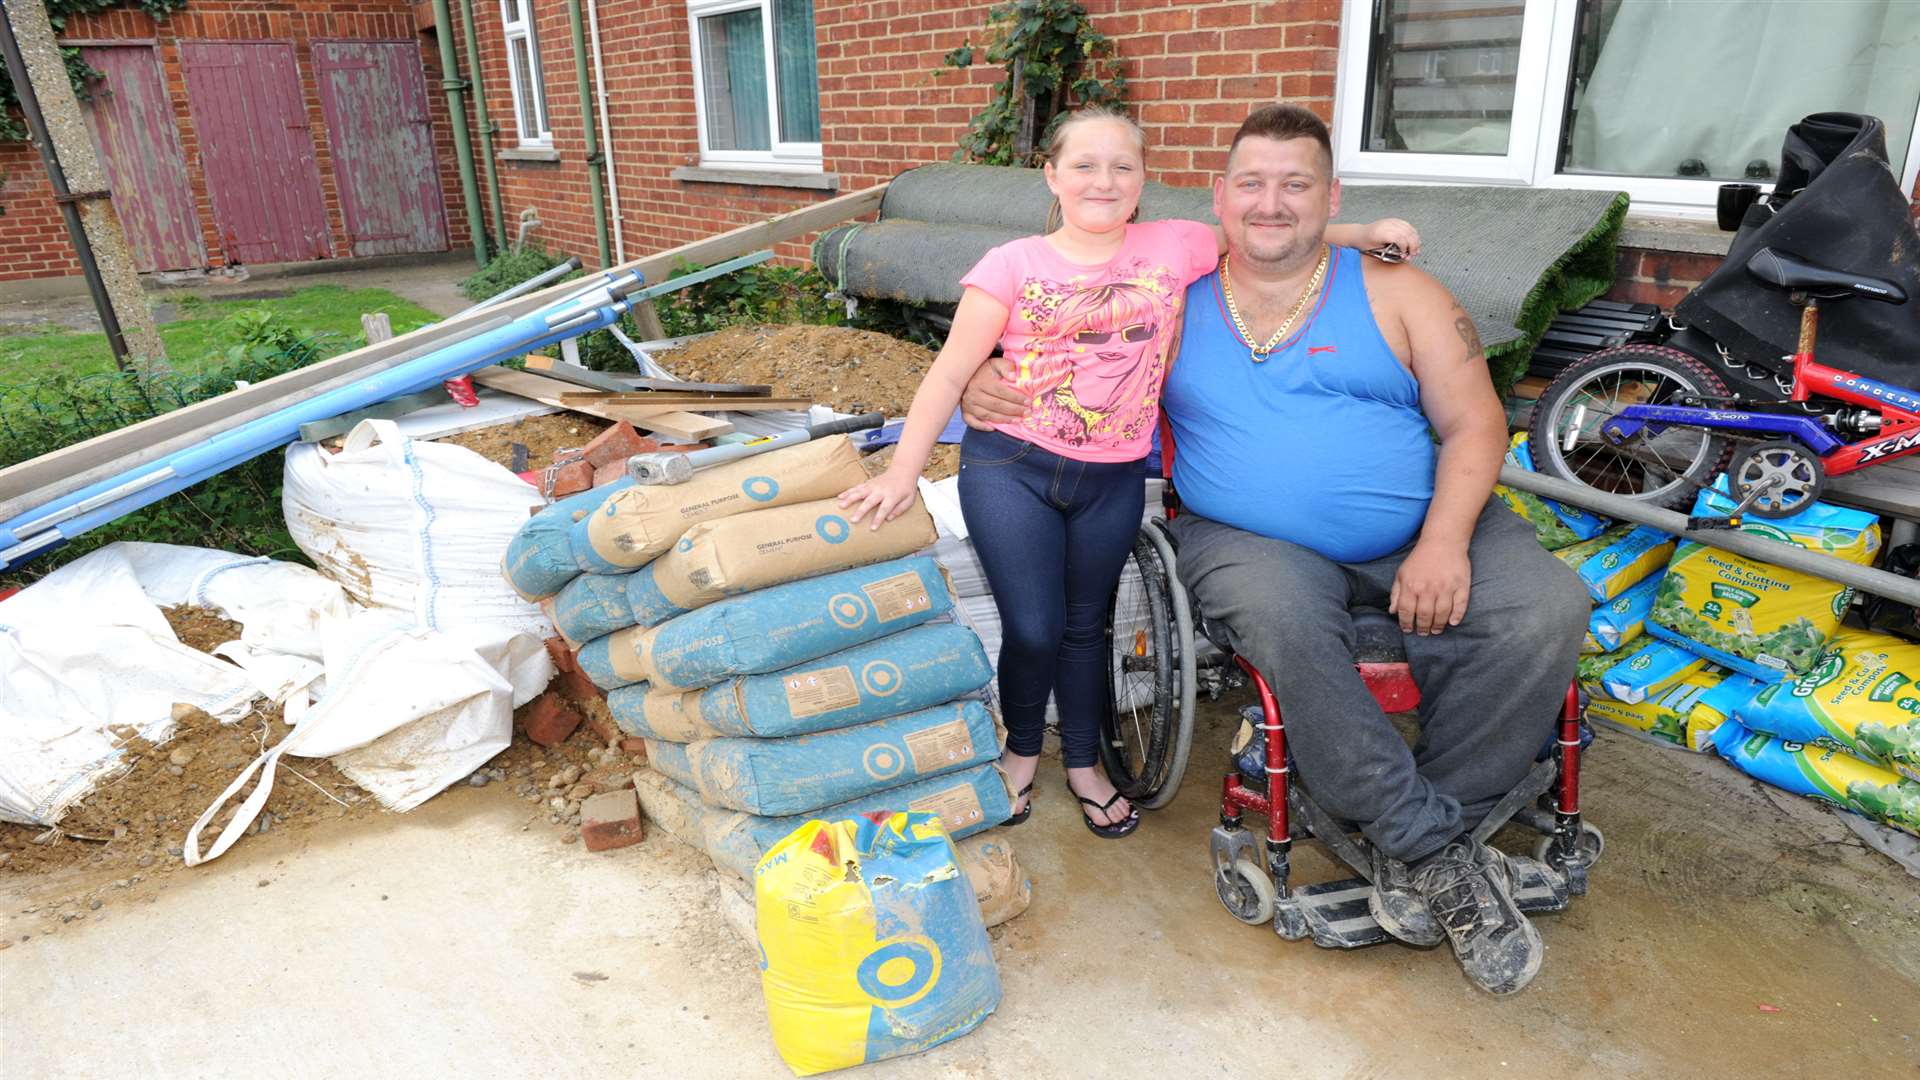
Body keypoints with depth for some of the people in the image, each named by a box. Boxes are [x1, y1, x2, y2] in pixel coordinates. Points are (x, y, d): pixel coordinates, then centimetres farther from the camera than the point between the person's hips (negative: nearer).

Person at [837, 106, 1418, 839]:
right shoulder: (1014, 264, -5)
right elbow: (950, 373, -7)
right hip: (1012, 468, -2)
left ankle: (1082, 763, 36)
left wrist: (1363, 233, 2)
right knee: (1033, 628, -3)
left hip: (1112, 479, 2)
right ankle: (1021, 751, 27)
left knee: (1085, 624, 15)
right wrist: (904, 471, -13)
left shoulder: (1175, 247, 1)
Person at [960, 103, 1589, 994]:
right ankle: (1444, 852, -19)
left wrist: (1445, 540, -15)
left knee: (1547, 610, -24)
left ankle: (1413, 850, -10)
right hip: (1252, 540, -1)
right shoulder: (1172, 303, 10)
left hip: (1421, 532, 2)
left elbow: (1475, 424, 3)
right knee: (1281, 622, -36)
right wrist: (981, 383, -8)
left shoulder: (1395, 292, 7)